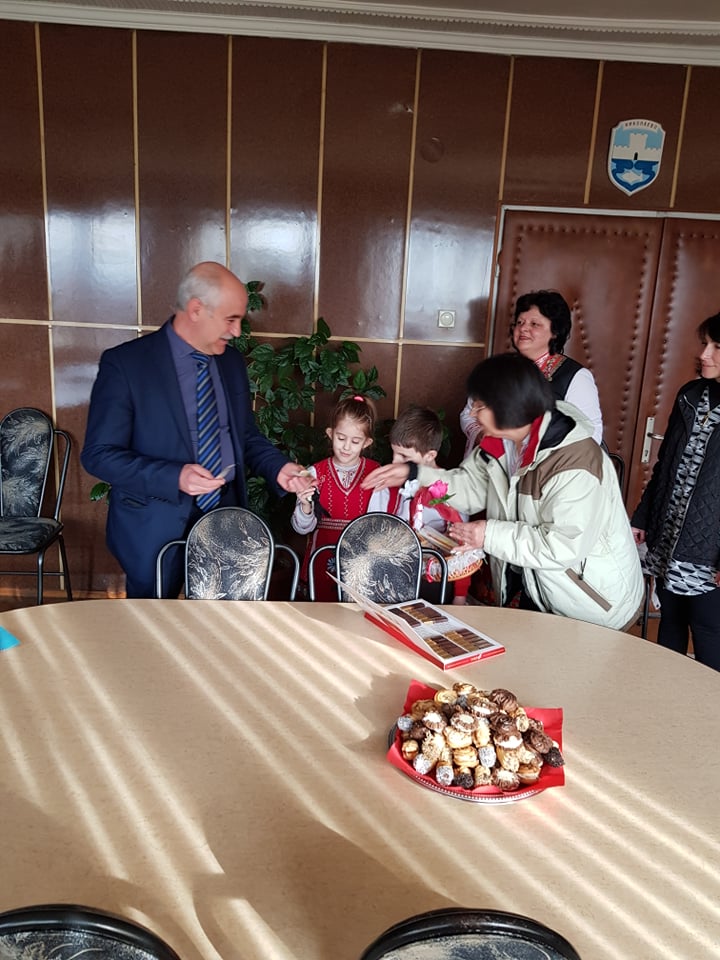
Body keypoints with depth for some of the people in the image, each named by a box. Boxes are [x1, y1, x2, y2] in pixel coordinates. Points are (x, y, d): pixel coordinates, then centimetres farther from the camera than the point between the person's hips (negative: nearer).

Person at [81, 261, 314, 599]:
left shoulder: (232, 362, 6)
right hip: (156, 526, -4)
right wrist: (174, 478, -26)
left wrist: (278, 468, -5)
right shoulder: (125, 363, -12)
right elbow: (99, 454, -13)